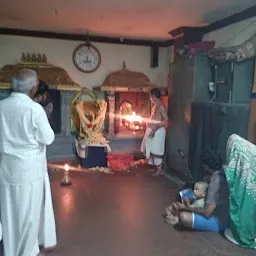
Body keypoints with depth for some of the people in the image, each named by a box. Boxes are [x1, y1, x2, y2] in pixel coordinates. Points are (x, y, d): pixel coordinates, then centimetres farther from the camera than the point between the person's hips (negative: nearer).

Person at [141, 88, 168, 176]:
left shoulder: (161, 106, -16)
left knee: (157, 150, -2)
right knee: (151, 149, 15)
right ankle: (155, 167, 27)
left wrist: (155, 129, -25)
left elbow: (166, 120, -21)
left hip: (158, 131, -10)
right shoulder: (155, 106, 12)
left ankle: (159, 169, 11)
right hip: (151, 130, 10)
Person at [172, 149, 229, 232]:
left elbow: (207, 212, -28)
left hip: (219, 221, -10)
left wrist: (185, 208, -18)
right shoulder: (221, 174, -1)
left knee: (183, 217, -24)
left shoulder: (215, 180, -30)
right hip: (223, 215, 10)